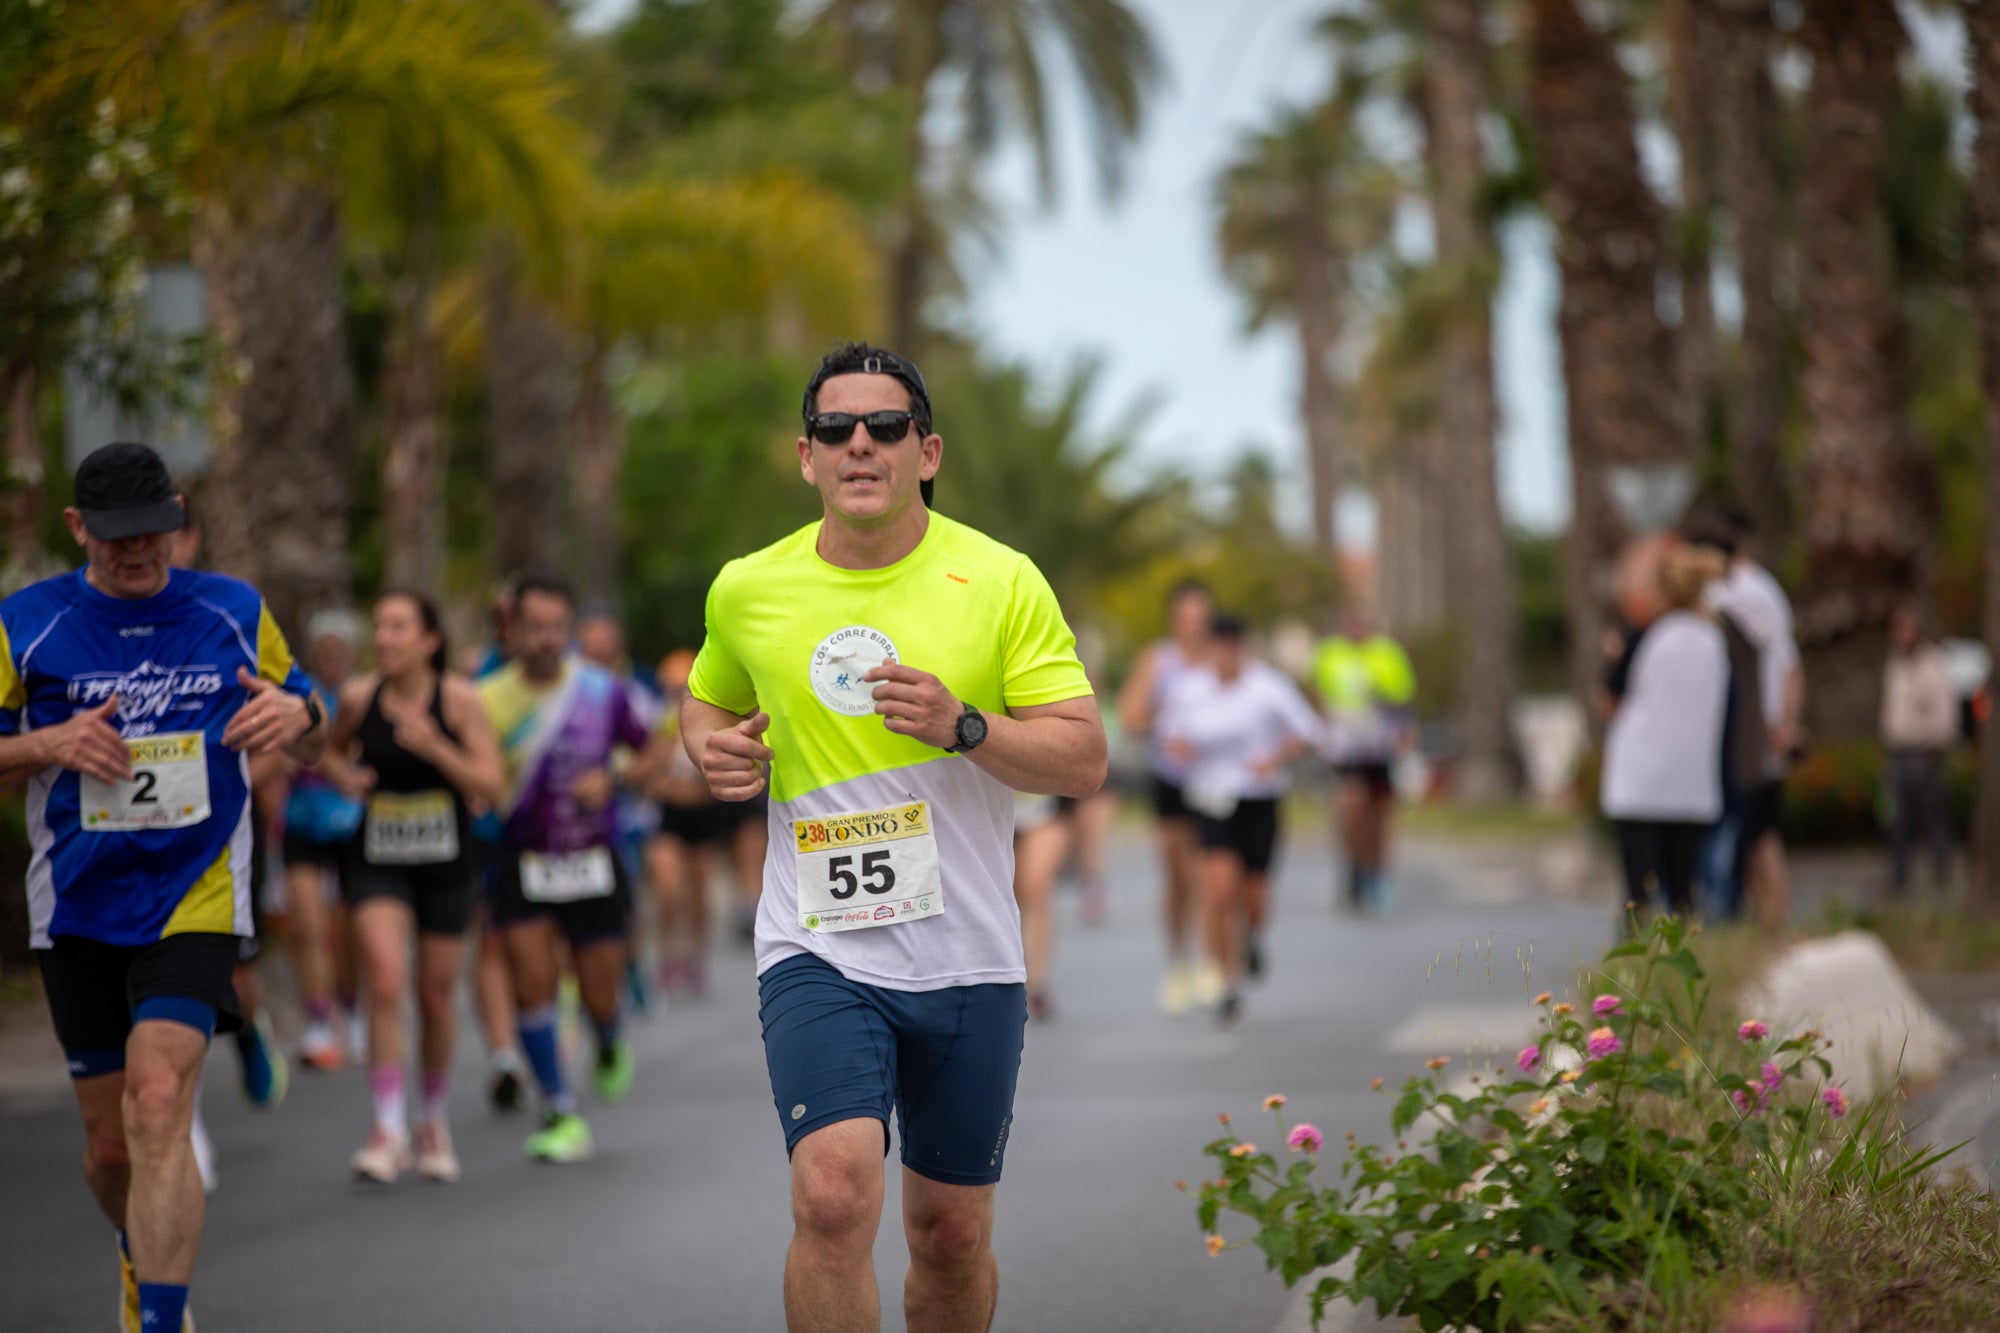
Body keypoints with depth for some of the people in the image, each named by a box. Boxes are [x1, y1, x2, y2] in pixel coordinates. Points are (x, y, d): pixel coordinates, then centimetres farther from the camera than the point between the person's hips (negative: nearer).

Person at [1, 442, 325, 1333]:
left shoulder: (234, 613, 3)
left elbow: (311, 747, 12)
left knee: (158, 1102, -22)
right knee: (109, 1142, 9)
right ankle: (143, 1258, 41)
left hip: (194, 901, -2)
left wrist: (297, 716, -12)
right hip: (78, 912, 2)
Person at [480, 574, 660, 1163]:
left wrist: (611, 781, -9)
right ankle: (561, 1115, 0)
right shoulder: (488, 699, -7)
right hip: (523, 864, -1)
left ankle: (611, 1045, 42)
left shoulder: (604, 692, -4)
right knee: (532, 980, -12)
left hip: (594, 861, 1)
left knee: (599, 994, 4)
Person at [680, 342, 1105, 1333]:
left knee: (952, 1234, 9)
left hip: (966, 956, 1)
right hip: (816, 952, 0)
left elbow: (1083, 761, -5)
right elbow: (708, 696, 24)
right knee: (834, 1194, -22)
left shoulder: (1001, 581, -2)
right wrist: (712, 747, 0)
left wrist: (964, 725, -22)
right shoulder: (745, 591, 4)